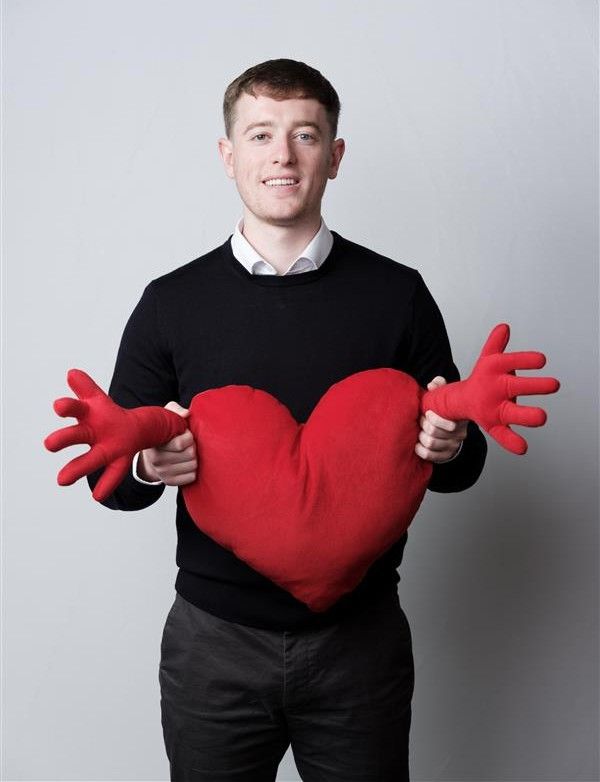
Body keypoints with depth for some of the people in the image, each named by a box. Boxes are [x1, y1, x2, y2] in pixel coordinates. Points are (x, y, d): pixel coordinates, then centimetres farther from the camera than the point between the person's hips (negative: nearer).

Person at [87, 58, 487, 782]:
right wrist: (147, 464, -19)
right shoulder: (173, 302, -1)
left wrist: (451, 446, -17)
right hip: (214, 641, 1)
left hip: (361, 638, 0)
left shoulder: (397, 294, -1)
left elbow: (460, 465, 6)